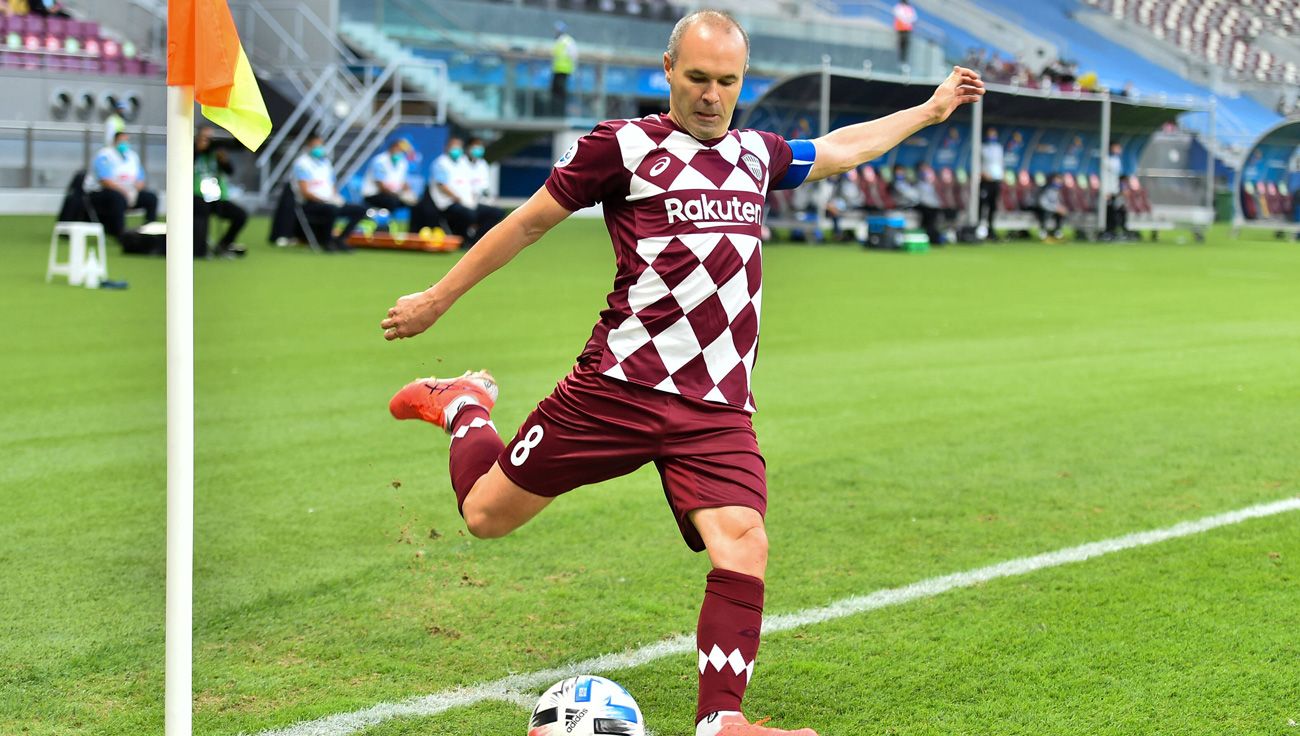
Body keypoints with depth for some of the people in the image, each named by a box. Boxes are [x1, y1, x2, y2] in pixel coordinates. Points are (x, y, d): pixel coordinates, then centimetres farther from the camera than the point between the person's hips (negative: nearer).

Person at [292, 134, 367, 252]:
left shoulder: (325, 161, 19)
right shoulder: (302, 163, -5)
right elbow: (305, 192, -14)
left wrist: (336, 197, -2)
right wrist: (326, 201, -22)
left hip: (330, 202, 8)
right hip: (310, 204, -8)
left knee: (360, 210, -3)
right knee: (332, 209, -39)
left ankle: (339, 239, -3)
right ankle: (327, 241, -17)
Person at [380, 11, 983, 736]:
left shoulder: (757, 154, 15)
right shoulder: (623, 145, -1)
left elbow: (841, 148, 35)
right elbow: (530, 221, 6)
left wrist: (930, 110, 42)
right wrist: (439, 297, 12)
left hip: (718, 409, 3)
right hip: (619, 388, -3)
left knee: (743, 545, -19)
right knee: (486, 514, 6)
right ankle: (464, 407, 37)